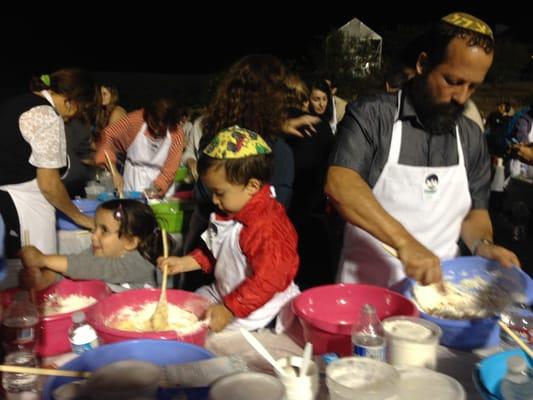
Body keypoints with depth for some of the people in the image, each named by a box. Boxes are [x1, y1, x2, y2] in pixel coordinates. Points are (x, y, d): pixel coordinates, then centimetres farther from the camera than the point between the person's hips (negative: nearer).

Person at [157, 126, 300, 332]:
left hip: (254, 309, -10)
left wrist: (228, 311, -29)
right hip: (222, 293, 10)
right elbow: (212, 252, 20)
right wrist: (184, 263, 8)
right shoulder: (228, 214, 5)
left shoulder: (268, 228, -28)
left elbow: (266, 282, -30)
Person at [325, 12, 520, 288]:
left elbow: (474, 211, 13)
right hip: (366, 290, -4)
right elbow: (339, 184, -25)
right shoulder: (372, 116, -11)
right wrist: (404, 241, -34)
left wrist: (484, 246, -8)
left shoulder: (472, 137, 5)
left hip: (436, 289, 4)